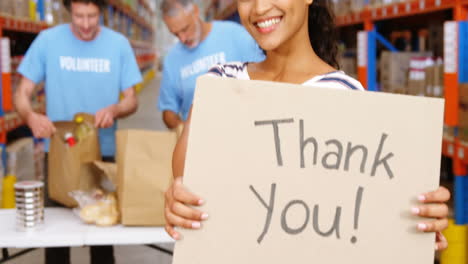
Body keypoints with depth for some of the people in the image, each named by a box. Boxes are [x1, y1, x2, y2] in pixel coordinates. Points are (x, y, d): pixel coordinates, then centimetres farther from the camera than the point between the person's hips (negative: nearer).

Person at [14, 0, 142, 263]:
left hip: (104, 152, 1)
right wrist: (31, 116, -26)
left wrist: (114, 109, -22)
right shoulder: (47, 40, -6)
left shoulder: (118, 44, -3)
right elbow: (22, 94, -4)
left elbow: (131, 100, 1)